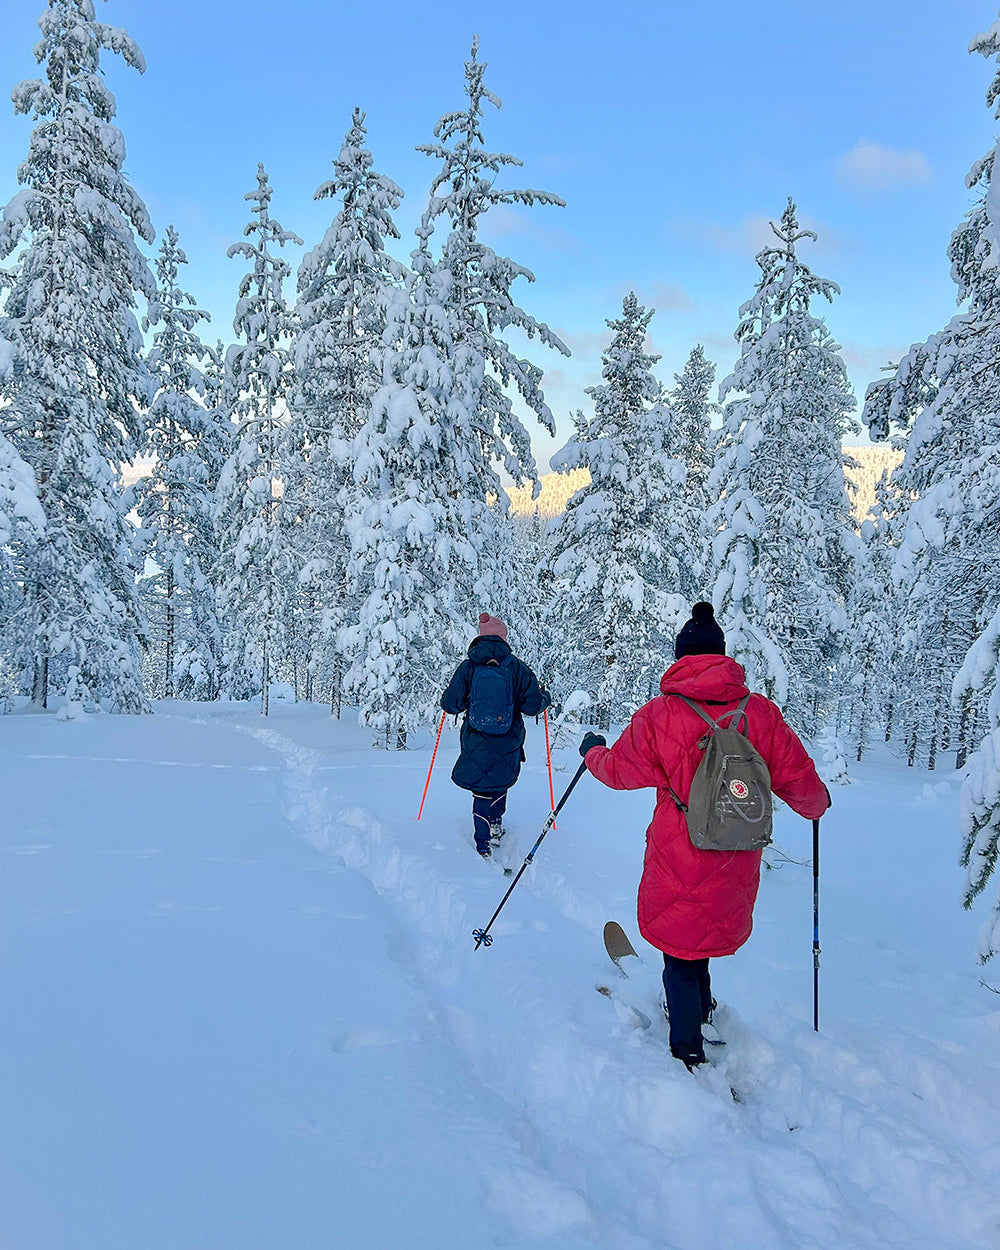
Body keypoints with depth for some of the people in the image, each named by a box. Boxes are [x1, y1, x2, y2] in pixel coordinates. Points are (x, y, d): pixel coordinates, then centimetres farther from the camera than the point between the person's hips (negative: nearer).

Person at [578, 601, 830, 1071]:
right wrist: (817, 804, 25)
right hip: (736, 866, 3)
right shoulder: (761, 713, -7)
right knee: (706, 929, 26)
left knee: (680, 954, 13)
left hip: (678, 860, -3)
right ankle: (701, 1013, 42)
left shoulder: (658, 715, -13)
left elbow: (620, 771, 2)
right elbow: (798, 780, 2)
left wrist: (593, 751, 24)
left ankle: (688, 1052, 20)